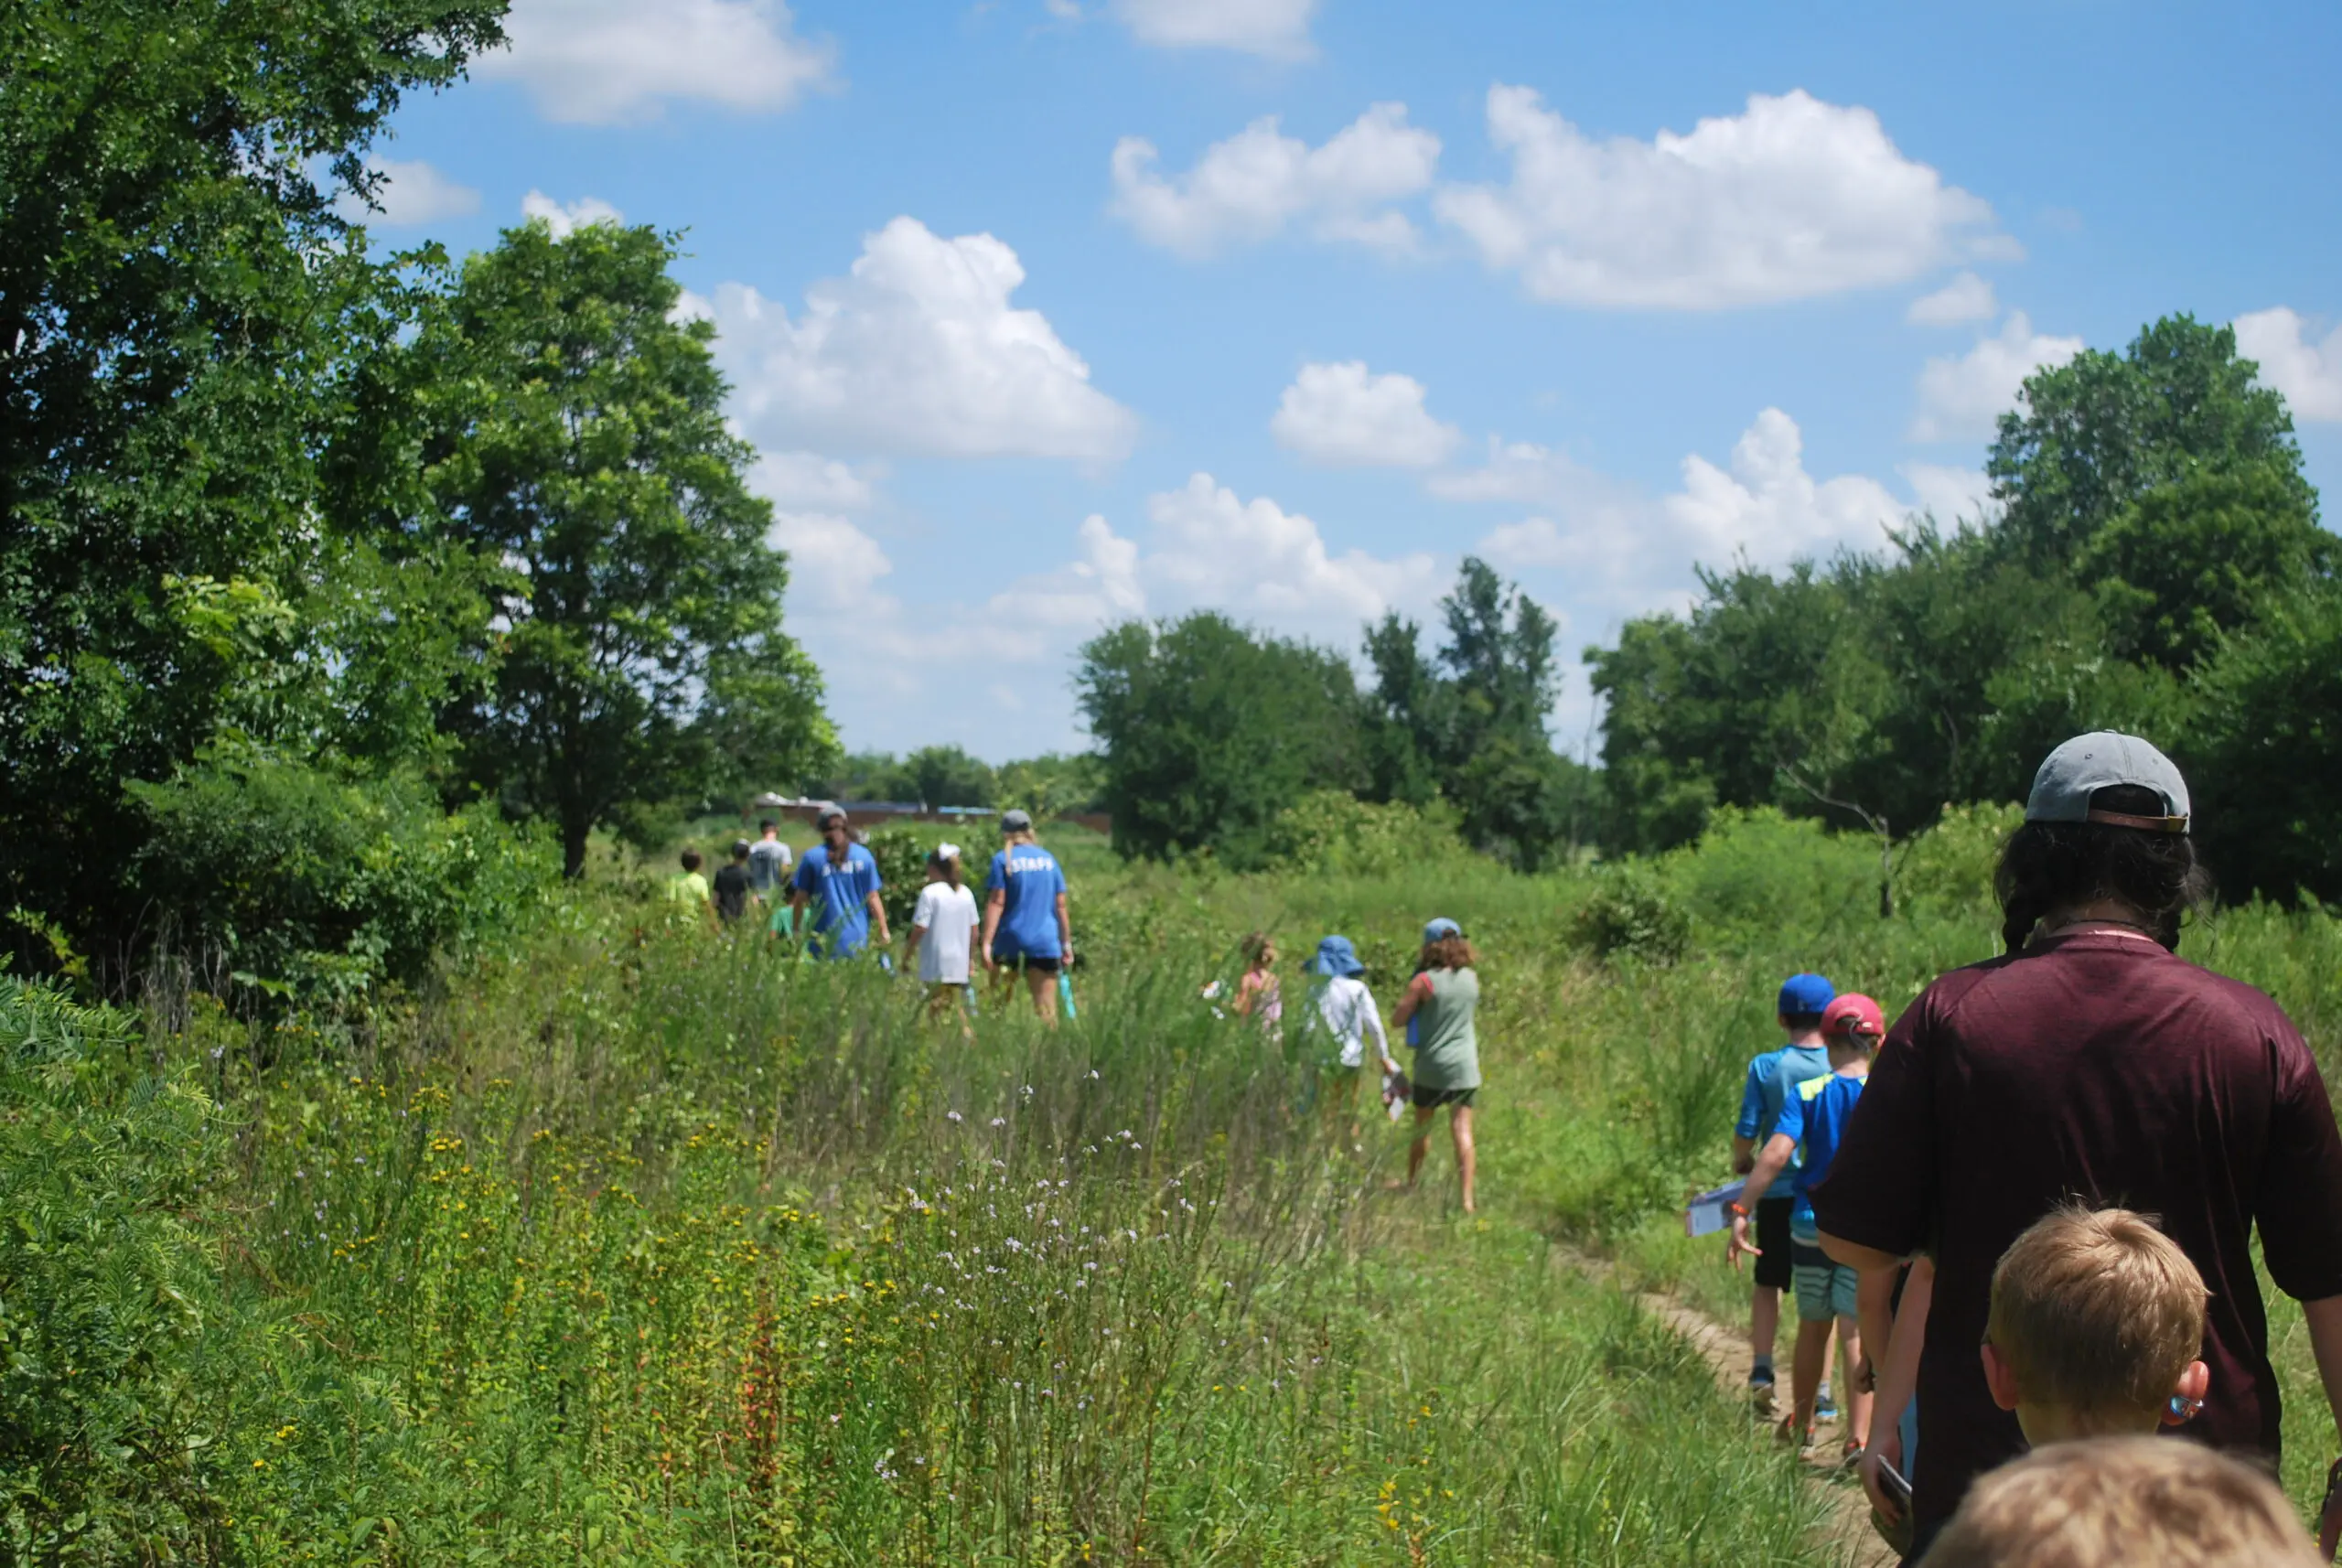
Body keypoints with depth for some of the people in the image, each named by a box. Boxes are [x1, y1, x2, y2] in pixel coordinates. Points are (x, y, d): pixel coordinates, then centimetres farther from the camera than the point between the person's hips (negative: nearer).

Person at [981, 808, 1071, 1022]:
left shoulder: (1002, 860, -1)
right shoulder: (1048, 859, 10)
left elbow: (996, 903, -9)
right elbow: (1060, 905, 10)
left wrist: (987, 943, -13)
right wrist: (1067, 942, 15)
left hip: (1010, 942, -3)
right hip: (1046, 943, 3)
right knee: (1047, 1009, 0)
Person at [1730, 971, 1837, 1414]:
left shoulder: (1765, 1067, -7)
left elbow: (1746, 1131, -6)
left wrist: (1741, 1162, 15)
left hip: (1778, 1193, 0)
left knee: (1767, 1283, 15)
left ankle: (1761, 1367, 1)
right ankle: (1817, 1392, 8)